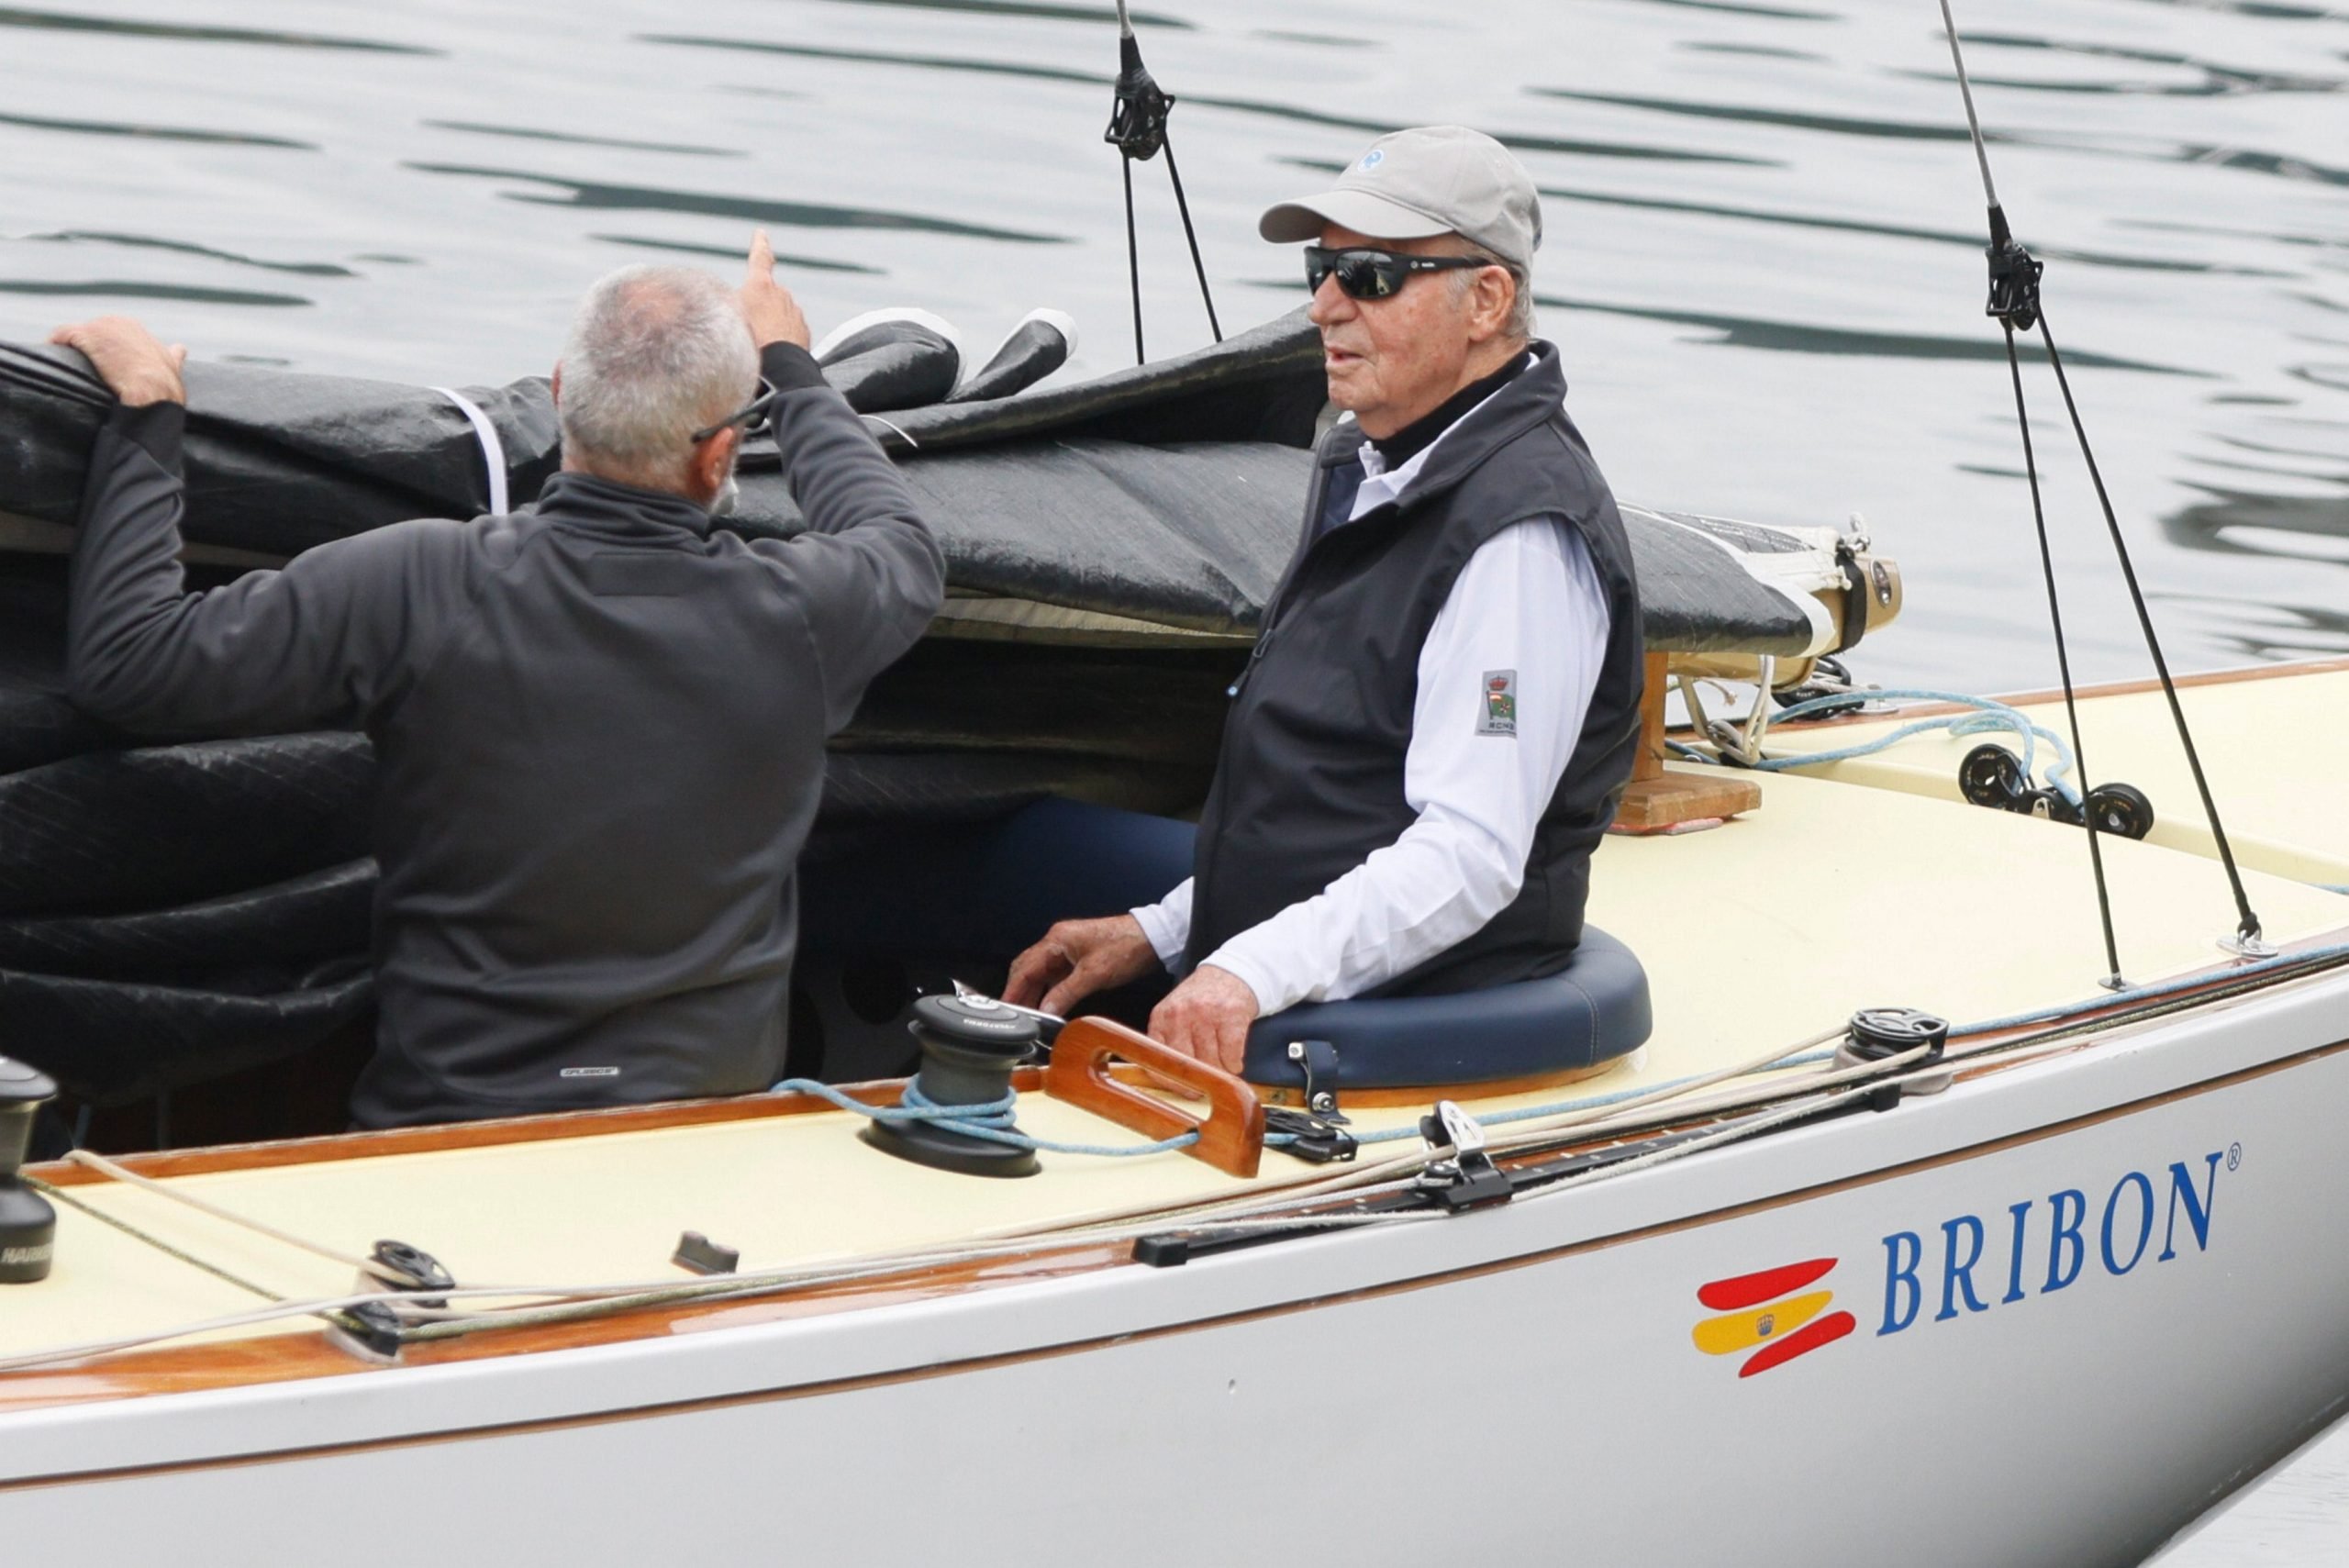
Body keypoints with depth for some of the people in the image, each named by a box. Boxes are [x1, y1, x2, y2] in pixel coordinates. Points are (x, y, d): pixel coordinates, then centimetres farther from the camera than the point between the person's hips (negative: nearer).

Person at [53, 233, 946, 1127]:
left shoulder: (418, 591, -15)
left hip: (445, 1116, -2)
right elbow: (905, 549, 19)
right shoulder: (795, 614, -8)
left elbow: (124, 660, -10)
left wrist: (144, 416, 3)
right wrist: (789, 367, 35)